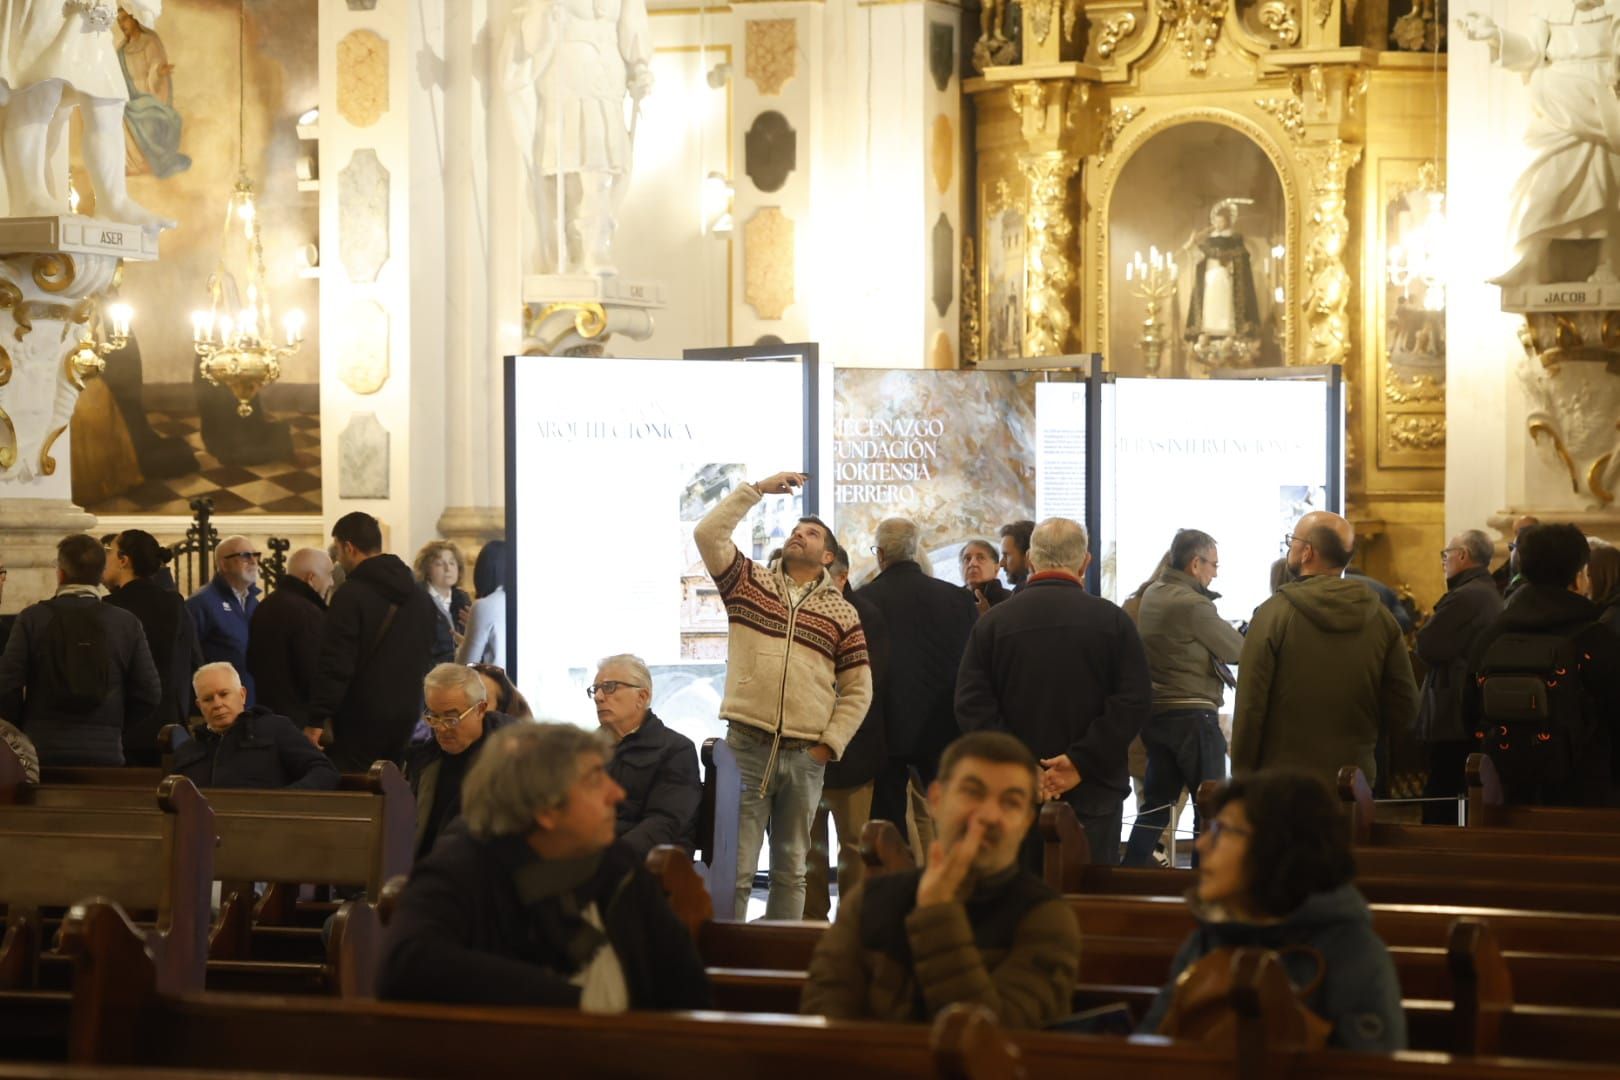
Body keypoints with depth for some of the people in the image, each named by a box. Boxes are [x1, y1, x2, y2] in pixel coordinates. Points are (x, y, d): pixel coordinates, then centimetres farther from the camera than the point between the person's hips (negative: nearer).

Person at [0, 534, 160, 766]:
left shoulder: (32, 618, -3)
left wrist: (19, 734, 12)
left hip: (42, 750, -1)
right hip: (105, 753, 1)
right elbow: (149, 694, 3)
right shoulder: (127, 624, 2)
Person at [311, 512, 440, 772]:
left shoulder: (350, 595, -12)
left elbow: (335, 665, -16)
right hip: (408, 721, 7)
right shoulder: (421, 598, 13)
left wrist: (319, 719, -13)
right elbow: (430, 661, 18)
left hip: (361, 721, -7)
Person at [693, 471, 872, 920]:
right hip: (746, 747, -2)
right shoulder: (749, 582, 10)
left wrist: (831, 742, 1)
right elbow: (708, 533, -4)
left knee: (791, 871, 8)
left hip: (805, 757, 2)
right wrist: (759, 489, -1)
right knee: (735, 869, -7)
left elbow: (858, 689, 11)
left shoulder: (842, 613, 11)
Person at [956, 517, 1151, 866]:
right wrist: (1081, 762, -12)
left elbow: (972, 705, -6)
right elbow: (1134, 703, -9)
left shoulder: (992, 622, 1)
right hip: (1094, 795, -1)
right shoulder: (1112, 620, -1)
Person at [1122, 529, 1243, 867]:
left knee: (1156, 802, 12)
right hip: (1193, 714, -8)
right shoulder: (1194, 605, -16)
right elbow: (1237, 651, -9)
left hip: (1155, 712, 8)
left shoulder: (1152, 596, 9)